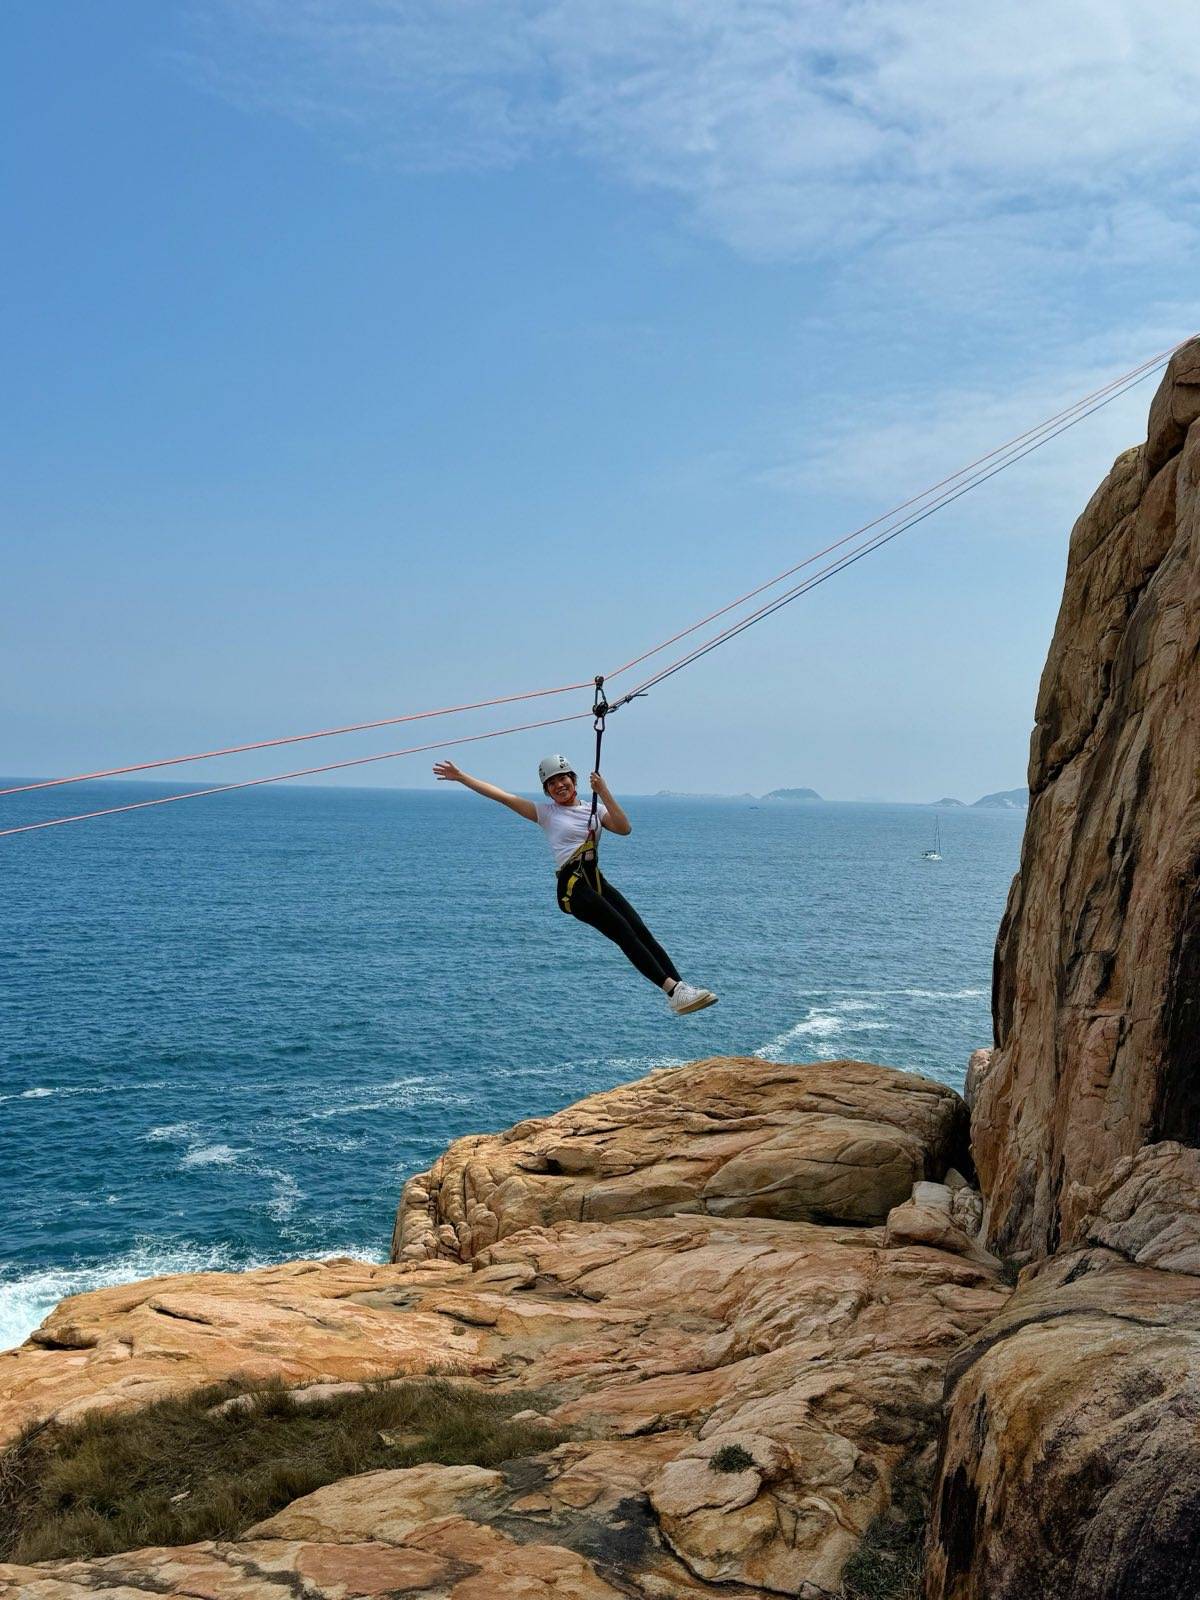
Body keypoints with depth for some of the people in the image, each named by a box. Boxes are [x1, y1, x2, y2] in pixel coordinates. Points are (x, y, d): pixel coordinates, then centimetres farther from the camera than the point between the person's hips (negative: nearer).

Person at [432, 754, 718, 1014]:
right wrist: (460, 776, 0)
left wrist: (604, 794, -5)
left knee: (643, 933, -7)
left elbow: (624, 828, 0)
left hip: (598, 882, 5)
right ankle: (673, 989, -25)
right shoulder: (545, 811, 7)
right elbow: (501, 795, 3)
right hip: (572, 886, -5)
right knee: (626, 935, -18)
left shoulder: (593, 808, 16)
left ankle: (680, 988, -11)